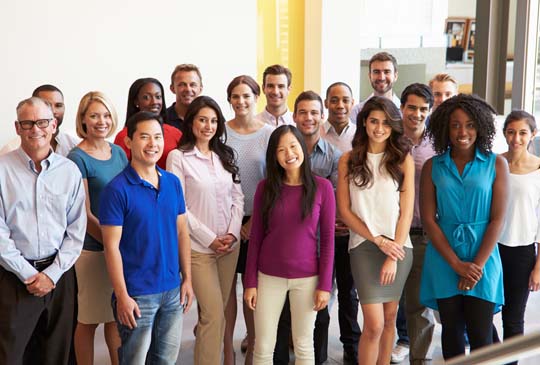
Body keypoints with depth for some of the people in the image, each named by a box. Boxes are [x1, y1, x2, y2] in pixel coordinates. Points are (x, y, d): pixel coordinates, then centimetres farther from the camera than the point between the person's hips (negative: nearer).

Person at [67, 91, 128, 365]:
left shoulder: (119, 153, 8)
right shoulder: (78, 158, -10)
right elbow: (85, 214, -12)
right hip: (93, 247, -6)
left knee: (116, 315, 17)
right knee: (89, 319, 7)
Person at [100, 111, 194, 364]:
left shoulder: (173, 182, 5)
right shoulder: (117, 189, -12)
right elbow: (112, 246, -13)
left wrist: (187, 278, 7)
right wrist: (122, 296, -14)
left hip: (173, 291, 5)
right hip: (137, 295, -5)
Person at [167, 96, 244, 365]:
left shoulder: (225, 155, 10)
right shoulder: (178, 157, -6)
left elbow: (238, 197, 10)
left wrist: (233, 232, -5)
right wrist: (209, 239, -11)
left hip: (230, 244, 5)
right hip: (198, 247, -5)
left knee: (218, 312, 10)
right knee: (214, 314, -8)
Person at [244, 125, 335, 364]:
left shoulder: (322, 187, -5)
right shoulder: (265, 187, -1)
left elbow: (327, 239, -3)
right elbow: (255, 237, 2)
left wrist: (325, 285, -7)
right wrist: (250, 282, -2)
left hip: (307, 277, -1)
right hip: (269, 277, 1)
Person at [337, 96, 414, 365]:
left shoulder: (404, 159, 1)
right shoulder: (348, 160, 1)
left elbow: (406, 211, -1)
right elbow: (344, 210, 0)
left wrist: (393, 256, -7)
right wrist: (378, 240, -9)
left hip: (398, 246, 1)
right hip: (364, 245, -1)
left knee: (389, 318, 10)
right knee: (374, 324, -8)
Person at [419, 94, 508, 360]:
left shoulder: (496, 164, 0)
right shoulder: (432, 167, 3)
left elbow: (497, 219, -3)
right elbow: (428, 220, -1)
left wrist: (477, 264, -11)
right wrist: (457, 264, -9)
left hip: (482, 259, -1)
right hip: (444, 260, 1)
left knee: (480, 335, -1)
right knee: (452, 330, 10)